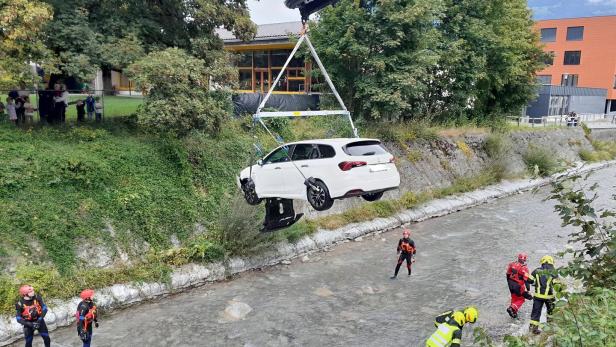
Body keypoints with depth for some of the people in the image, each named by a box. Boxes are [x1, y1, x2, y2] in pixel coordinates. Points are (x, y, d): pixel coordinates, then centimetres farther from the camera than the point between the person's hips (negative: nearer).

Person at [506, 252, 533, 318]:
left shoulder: (512, 265, -1)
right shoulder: (524, 268, -20)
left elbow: (508, 275, 10)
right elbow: (526, 280, -21)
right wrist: (527, 290, -16)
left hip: (511, 285, 6)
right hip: (519, 286, -6)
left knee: (514, 298, 22)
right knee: (521, 299, 10)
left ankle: (513, 312, 27)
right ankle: (512, 308, -8)